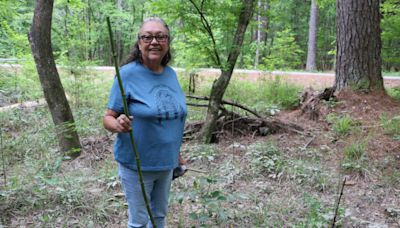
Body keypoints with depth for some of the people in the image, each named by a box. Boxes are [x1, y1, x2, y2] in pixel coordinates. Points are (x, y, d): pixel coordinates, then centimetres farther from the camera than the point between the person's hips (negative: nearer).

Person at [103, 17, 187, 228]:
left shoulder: (171, 74, 1)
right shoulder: (127, 73, -15)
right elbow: (108, 118, -13)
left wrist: (176, 153, 16)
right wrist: (118, 125, -35)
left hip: (166, 163, 6)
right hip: (136, 164, -5)